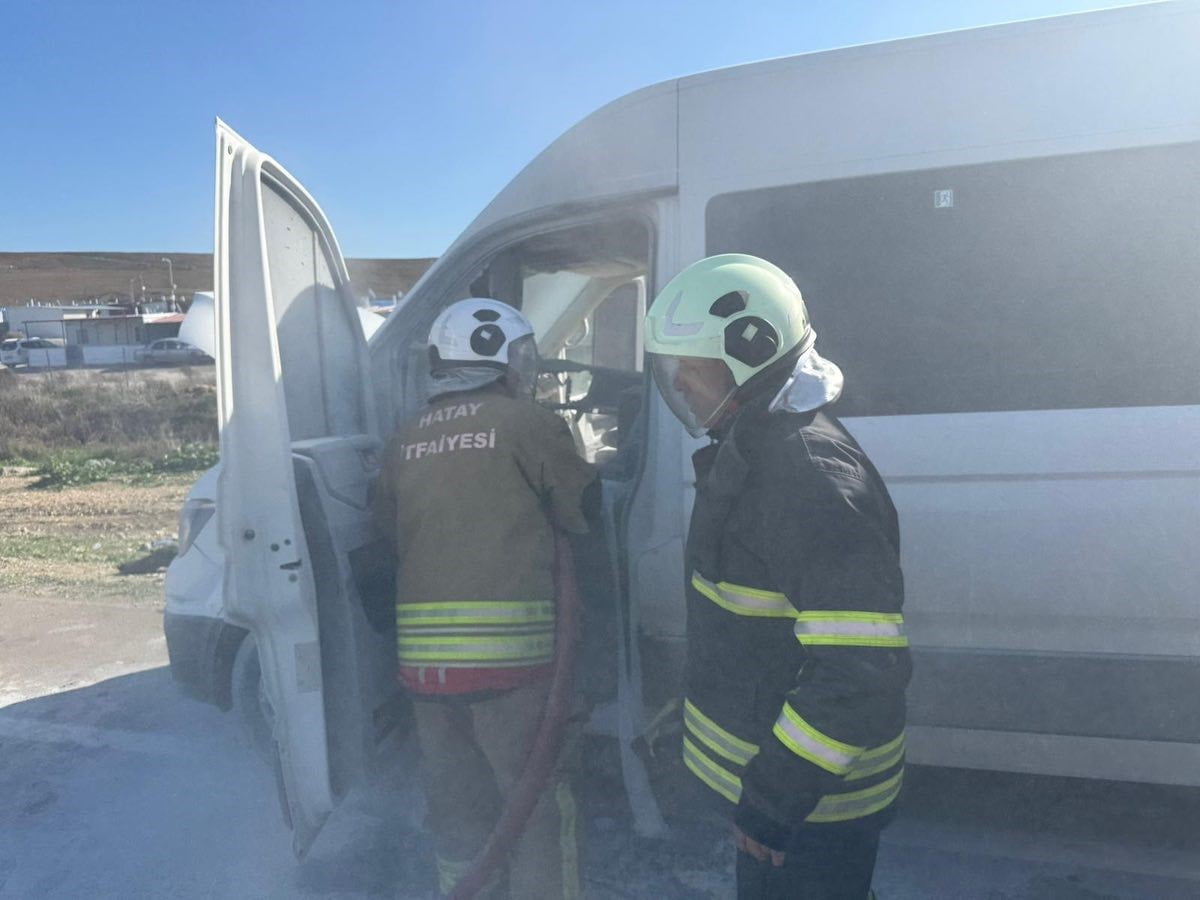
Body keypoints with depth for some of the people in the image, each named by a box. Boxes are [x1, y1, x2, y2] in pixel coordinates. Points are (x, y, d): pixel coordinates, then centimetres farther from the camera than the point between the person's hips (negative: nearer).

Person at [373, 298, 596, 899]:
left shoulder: (404, 442, 9)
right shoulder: (527, 422, -4)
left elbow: (388, 530, 17)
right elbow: (583, 514, 3)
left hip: (423, 656, 5)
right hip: (510, 648, -5)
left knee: (456, 810, 19)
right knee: (540, 808, 9)